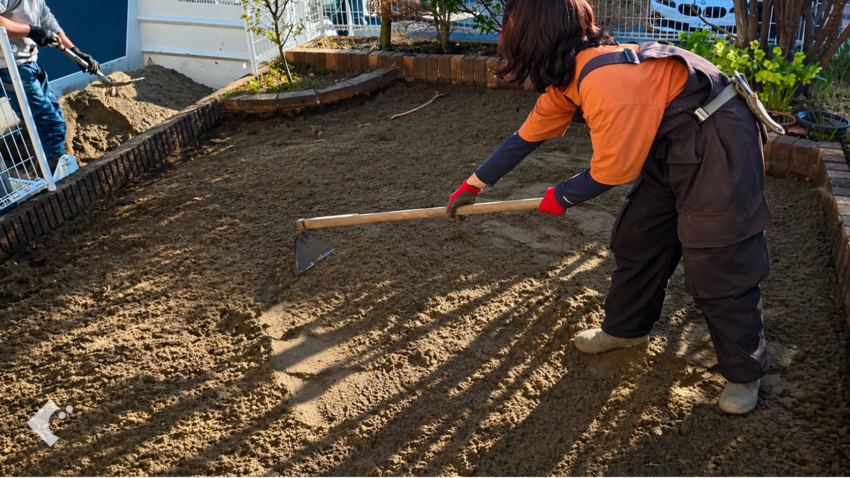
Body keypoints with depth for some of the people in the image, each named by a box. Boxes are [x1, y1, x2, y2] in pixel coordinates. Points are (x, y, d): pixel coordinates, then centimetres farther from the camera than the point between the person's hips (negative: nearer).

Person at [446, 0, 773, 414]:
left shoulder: (605, 82, -30)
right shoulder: (569, 76, 1)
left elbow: (613, 170, -19)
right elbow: (529, 134, 10)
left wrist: (562, 196, -1)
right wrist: (475, 183, 15)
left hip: (717, 145, -10)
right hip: (672, 147, 10)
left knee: (719, 265, -4)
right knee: (636, 239, 14)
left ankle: (744, 373, 14)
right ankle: (626, 328, 33)